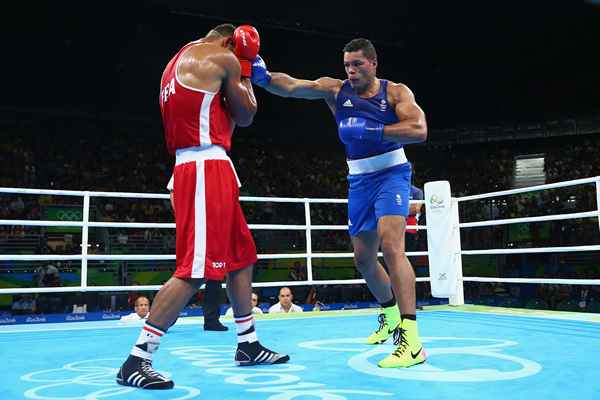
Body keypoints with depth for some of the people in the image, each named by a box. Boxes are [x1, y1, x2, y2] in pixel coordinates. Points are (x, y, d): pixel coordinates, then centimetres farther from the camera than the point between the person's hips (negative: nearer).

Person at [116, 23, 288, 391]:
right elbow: (246, 116, 3)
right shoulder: (223, 58, -3)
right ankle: (136, 361, -7)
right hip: (206, 168, -10)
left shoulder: (177, 61, 24)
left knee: (243, 254, 16)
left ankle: (248, 345, 24)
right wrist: (245, 71, 16)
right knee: (194, 270, -11)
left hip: (199, 168, 10)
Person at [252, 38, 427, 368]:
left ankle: (411, 339, -25)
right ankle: (390, 316, 37)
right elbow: (291, 87, -11)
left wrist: (371, 131, -27)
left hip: (391, 175, -5)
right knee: (363, 258, 12)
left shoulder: (396, 92, -5)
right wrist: (263, 77, -30)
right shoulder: (335, 89, 2)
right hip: (359, 180, 5)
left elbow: (419, 130, -20)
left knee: (390, 244, -25)